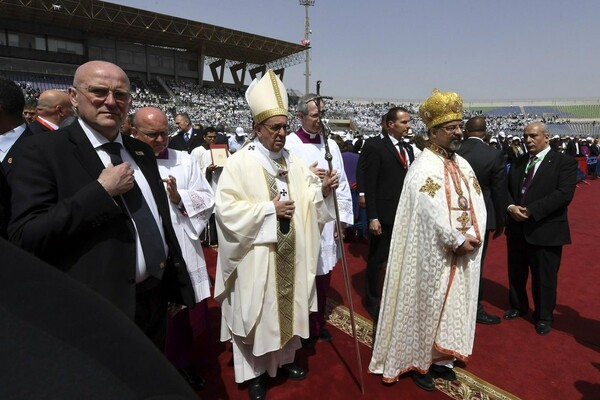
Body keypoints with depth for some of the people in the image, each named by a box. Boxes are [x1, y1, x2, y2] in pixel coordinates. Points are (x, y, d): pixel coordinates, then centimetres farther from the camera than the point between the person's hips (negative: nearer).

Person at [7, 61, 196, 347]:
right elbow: (24, 237, -19)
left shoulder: (142, 151, 7)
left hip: (156, 301, 6)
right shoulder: (44, 151, -11)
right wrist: (101, 191, -23)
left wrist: (175, 286, 13)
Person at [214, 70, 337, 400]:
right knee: (258, 310, 7)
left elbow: (308, 197, 8)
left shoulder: (292, 162, 6)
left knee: (288, 303, 18)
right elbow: (226, 207, -17)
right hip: (256, 256, -5)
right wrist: (270, 208, -20)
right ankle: (254, 371, 28)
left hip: (290, 254, 6)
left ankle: (285, 358, 40)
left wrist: (323, 190, -13)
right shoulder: (239, 163, -11)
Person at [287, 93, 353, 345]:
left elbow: (342, 183, 7)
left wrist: (342, 218, 2)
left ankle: (319, 324, 34)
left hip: (327, 220, 4)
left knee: (323, 276, 13)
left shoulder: (331, 145, 8)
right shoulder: (288, 144, -6)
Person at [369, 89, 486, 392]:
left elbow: (477, 204, 7)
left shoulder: (463, 165, 9)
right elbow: (432, 213, -22)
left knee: (452, 306, 17)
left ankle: (439, 358, 34)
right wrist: (458, 241, -17)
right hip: (434, 254, -8)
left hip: (464, 254, 8)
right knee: (426, 306, 6)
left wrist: (474, 237, -8)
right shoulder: (423, 167, -15)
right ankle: (417, 361, 25)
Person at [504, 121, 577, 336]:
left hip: (546, 230, -5)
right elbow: (506, 189, 9)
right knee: (516, 273, 17)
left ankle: (544, 316, 27)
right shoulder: (518, 162, 12)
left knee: (544, 277, 8)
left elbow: (564, 194, -17)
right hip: (517, 228, 5)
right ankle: (518, 306, 38)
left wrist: (532, 210, -22)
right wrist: (511, 207, -11)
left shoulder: (565, 162, -6)